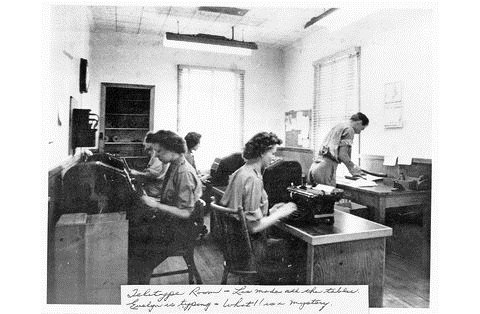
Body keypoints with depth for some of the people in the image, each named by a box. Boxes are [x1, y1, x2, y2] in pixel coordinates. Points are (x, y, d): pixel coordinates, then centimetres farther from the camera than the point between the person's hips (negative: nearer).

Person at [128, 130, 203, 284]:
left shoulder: (184, 173, -22)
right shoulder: (174, 167, 7)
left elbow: (185, 213, -23)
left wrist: (156, 205, -24)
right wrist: (152, 202, 4)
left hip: (178, 228, -9)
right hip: (168, 220, 9)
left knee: (131, 234, -12)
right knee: (132, 226, 0)